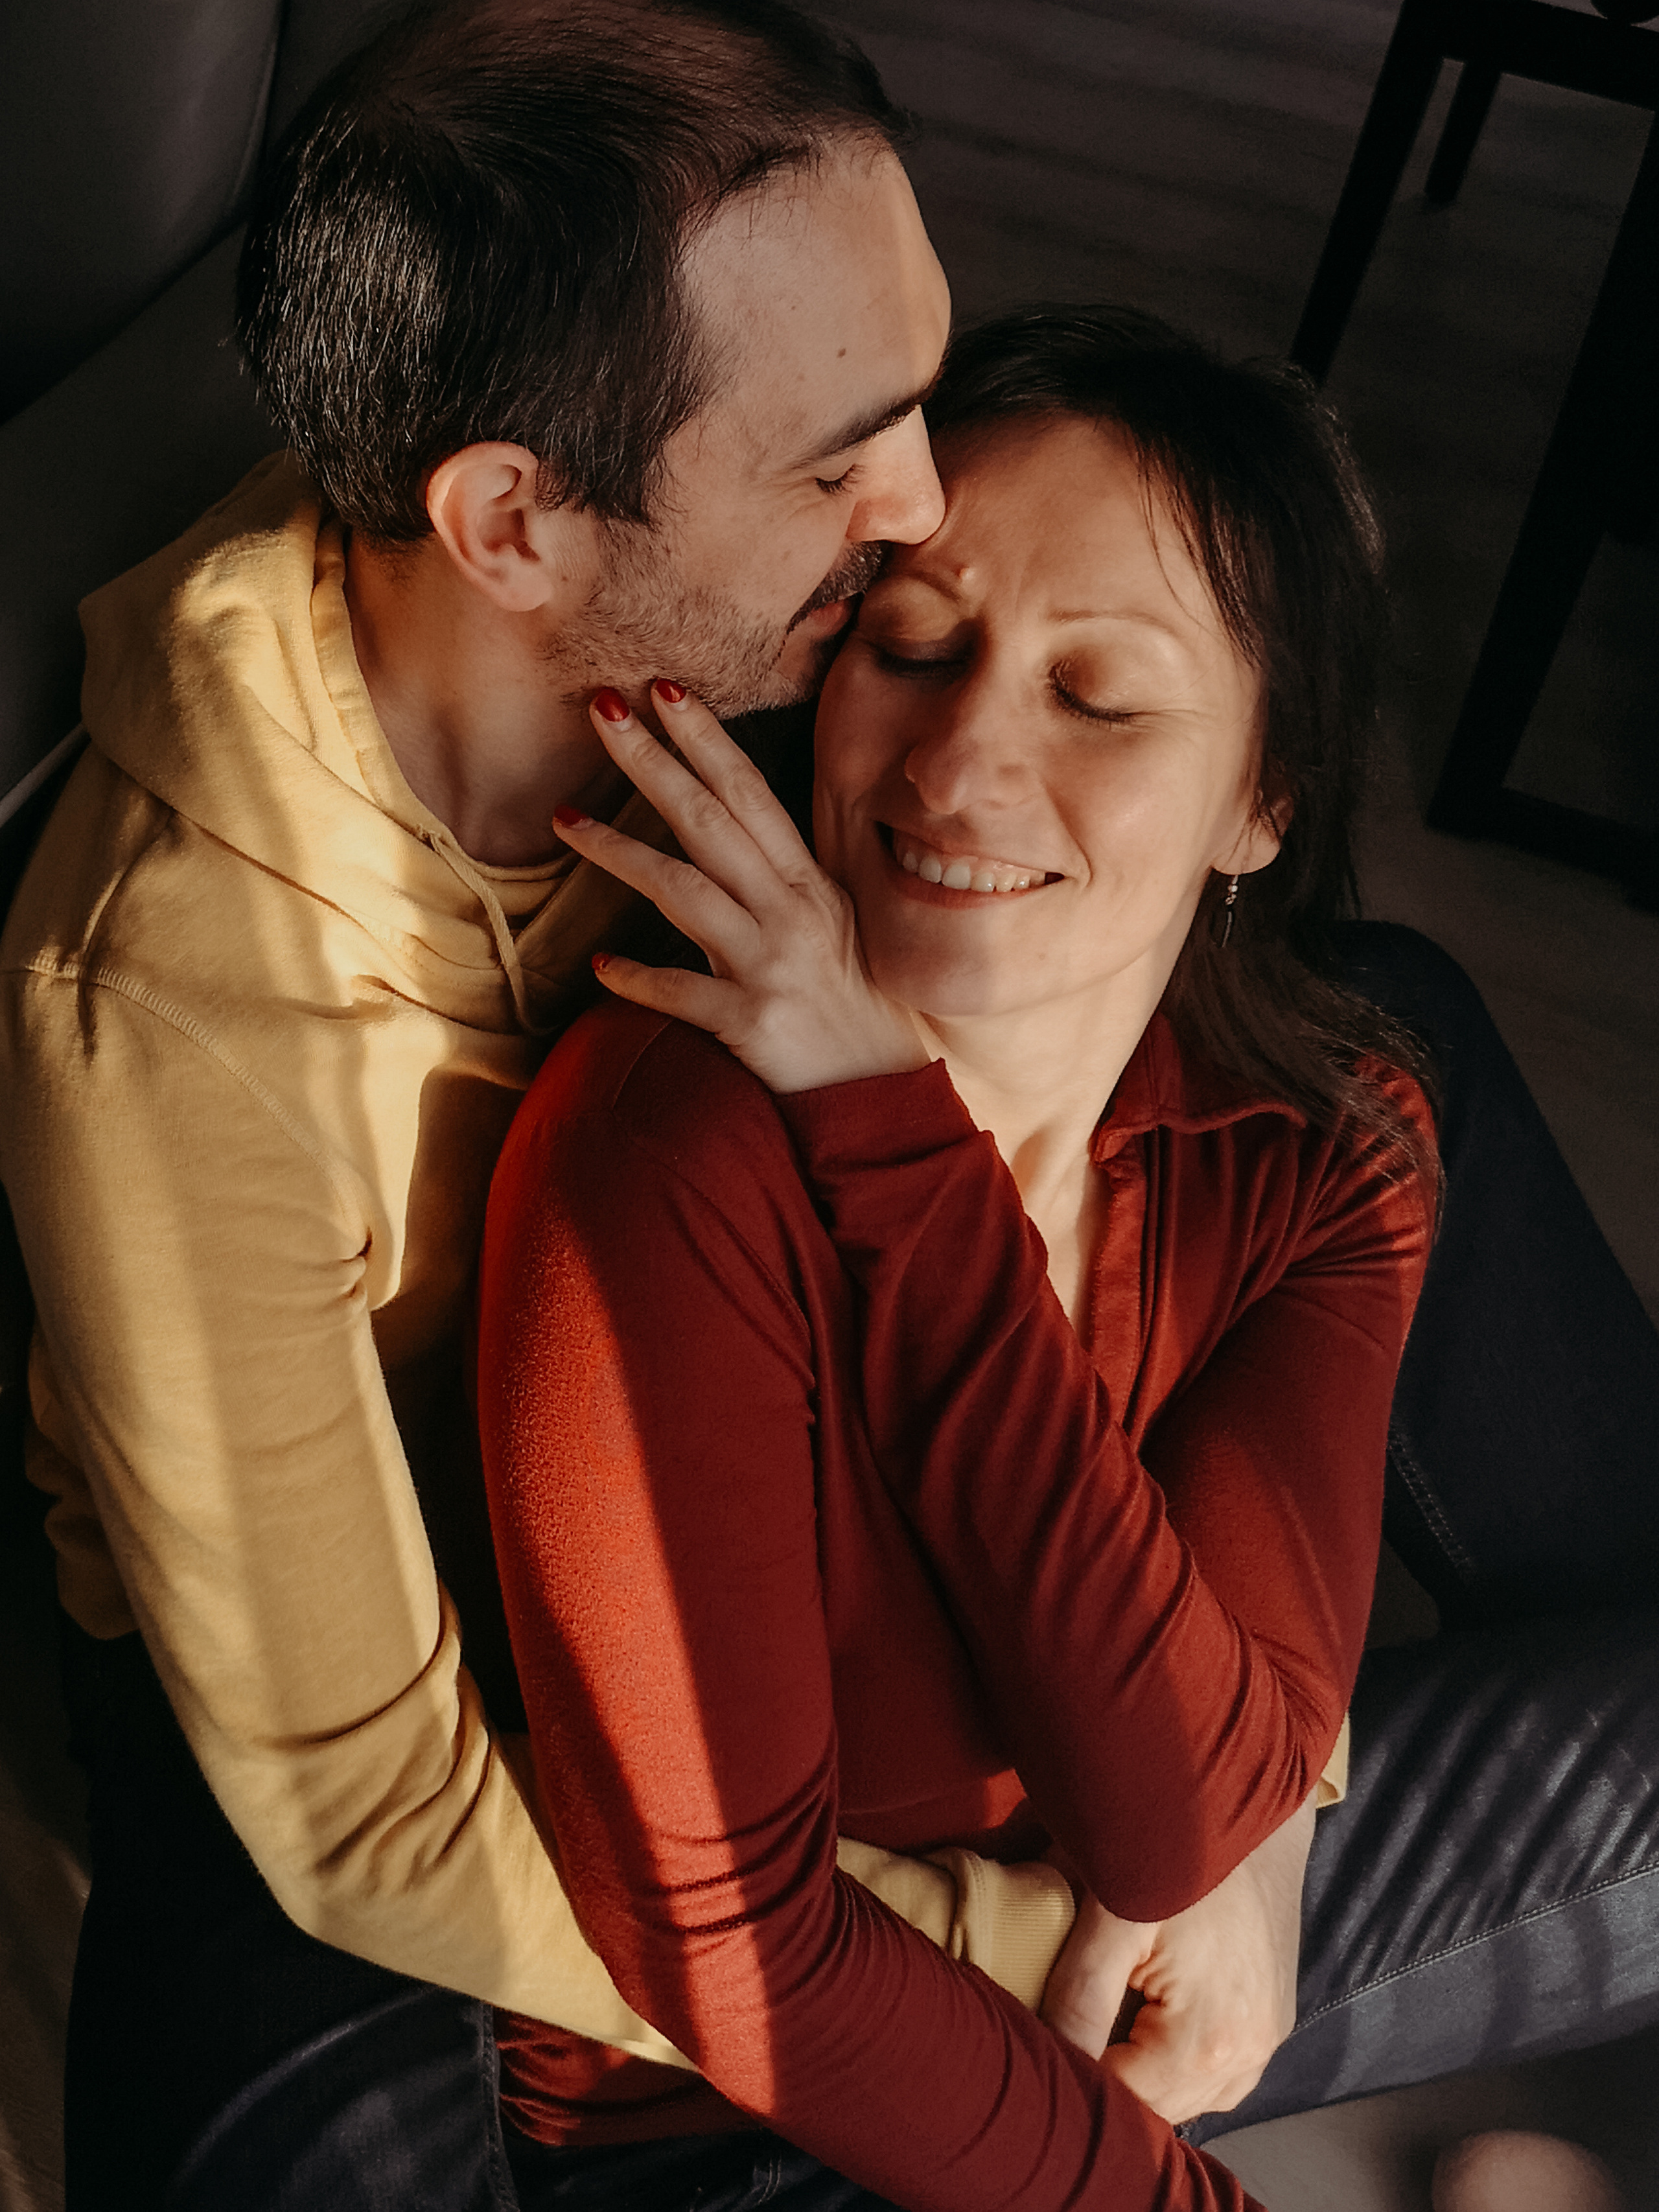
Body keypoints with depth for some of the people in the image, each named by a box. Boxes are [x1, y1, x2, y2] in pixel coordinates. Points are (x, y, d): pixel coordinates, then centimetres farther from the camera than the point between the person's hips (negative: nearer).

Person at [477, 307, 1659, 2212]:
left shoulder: (1329, 1148, -14)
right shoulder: (669, 1156, -30)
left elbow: (1178, 1813, -26)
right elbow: (729, 1952, -23)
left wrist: (898, 1130, -31)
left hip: (1113, 1963, 4)